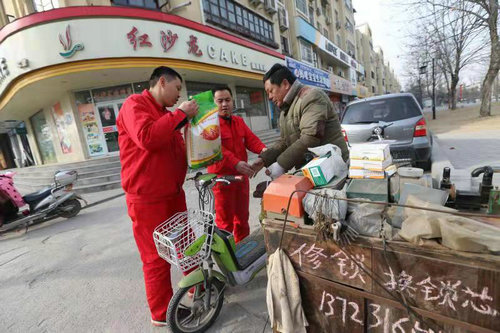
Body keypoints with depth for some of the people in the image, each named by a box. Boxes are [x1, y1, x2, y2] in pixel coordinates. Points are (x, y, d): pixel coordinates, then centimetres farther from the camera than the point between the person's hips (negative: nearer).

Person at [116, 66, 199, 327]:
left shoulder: (167, 115, 18)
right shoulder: (135, 104, -8)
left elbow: (179, 151, 22)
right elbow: (146, 137, -29)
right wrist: (180, 114, -18)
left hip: (174, 194, 9)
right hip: (147, 199, -9)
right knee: (157, 258, 5)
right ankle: (161, 314, 26)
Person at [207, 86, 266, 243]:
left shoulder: (239, 121, 12)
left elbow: (250, 139, 2)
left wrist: (263, 150, -19)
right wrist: (236, 163, -39)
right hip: (221, 177, -7)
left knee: (242, 216, 19)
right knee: (225, 220, 4)